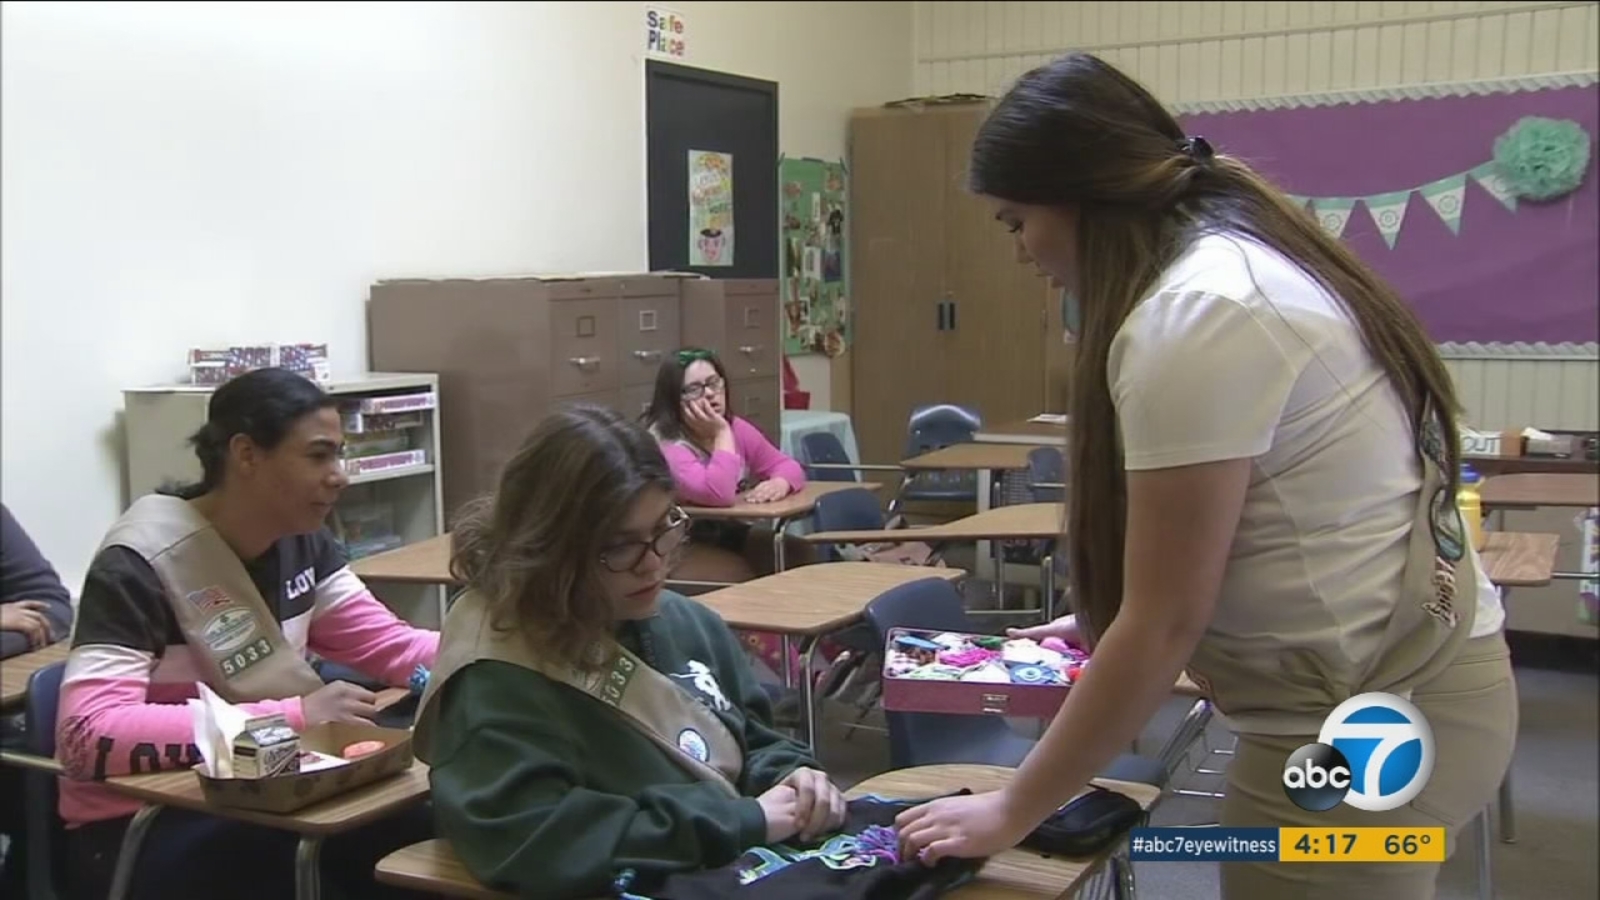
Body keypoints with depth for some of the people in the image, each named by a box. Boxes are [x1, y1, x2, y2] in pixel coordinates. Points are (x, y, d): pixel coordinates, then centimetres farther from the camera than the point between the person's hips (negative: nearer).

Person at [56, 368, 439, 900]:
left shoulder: (301, 540, 3)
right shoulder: (139, 564, -19)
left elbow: (393, 649, 4)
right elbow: (87, 736, -29)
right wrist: (291, 715, -33)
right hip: (142, 824, -6)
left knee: (434, 832, -14)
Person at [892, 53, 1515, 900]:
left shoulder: (1192, 314, -21)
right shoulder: (1243, 255, 9)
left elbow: (1168, 622, -20)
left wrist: (1010, 812, -12)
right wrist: (1106, 627, 18)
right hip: (1400, 680, 10)